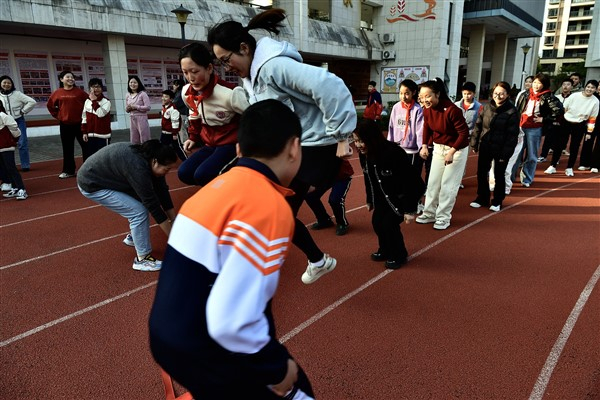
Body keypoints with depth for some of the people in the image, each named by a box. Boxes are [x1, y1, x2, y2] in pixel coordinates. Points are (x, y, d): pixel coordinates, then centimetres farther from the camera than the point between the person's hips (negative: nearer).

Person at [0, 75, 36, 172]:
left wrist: (23, 111, -8)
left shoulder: (17, 94, -5)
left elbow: (32, 102, -8)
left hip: (19, 121, -2)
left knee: (22, 143, -5)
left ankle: (25, 165, 1)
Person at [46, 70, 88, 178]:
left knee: (85, 146, 3)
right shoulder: (57, 93, 3)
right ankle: (68, 171, 16)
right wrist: (57, 115, 8)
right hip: (65, 124, 2)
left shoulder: (79, 92, -3)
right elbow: (50, 105, 14)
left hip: (79, 123, -2)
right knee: (67, 148, 7)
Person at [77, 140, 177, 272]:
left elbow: (162, 192, -3)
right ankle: (142, 259, -5)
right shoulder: (138, 167, -34)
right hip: (92, 183, -9)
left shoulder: (148, 159, -8)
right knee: (139, 211, -16)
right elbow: (152, 203, -30)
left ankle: (133, 237, 28)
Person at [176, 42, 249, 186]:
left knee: (202, 175, -26)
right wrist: (193, 138, 17)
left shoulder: (229, 93, -25)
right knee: (184, 173, -6)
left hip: (232, 143, -7)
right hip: (210, 144, 7)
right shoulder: (186, 93, -3)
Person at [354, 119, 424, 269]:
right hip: (385, 195, 7)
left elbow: (410, 182, -29)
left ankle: (399, 255, 9)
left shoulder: (394, 153, -35)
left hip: (407, 193, -7)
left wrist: (410, 209, -26)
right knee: (377, 221, 1)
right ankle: (386, 250, 27)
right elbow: (369, 179, 5)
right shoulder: (364, 155, -12)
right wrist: (370, 200, 14)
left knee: (389, 223, -15)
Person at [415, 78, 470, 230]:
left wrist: (452, 152, -28)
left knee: (448, 185, 0)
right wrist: (424, 146, -2)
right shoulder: (427, 110, -9)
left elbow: (464, 133, -25)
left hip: (457, 149, -6)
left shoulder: (452, 110, -28)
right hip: (438, 147, 6)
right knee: (433, 182, 10)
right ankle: (429, 214, 22)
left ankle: (443, 218, 13)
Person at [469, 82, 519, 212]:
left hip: (500, 149, -4)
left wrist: (506, 153, -16)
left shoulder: (511, 111, -11)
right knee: (481, 173, 10)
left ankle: (497, 201, 25)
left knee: (499, 175, 9)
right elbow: (478, 126, 7)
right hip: (485, 146, 4)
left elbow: (512, 134, -13)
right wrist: (474, 143, 4)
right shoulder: (487, 107, 2)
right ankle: (482, 198, 27)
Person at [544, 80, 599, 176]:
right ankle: (552, 166, 9)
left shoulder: (595, 101, -6)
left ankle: (569, 168, 19)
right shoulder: (574, 96, -10)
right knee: (559, 145, 1)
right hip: (566, 123, -1)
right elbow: (563, 109, -1)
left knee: (574, 148, 6)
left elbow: (592, 118, -1)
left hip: (579, 126, 1)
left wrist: (589, 132, -1)